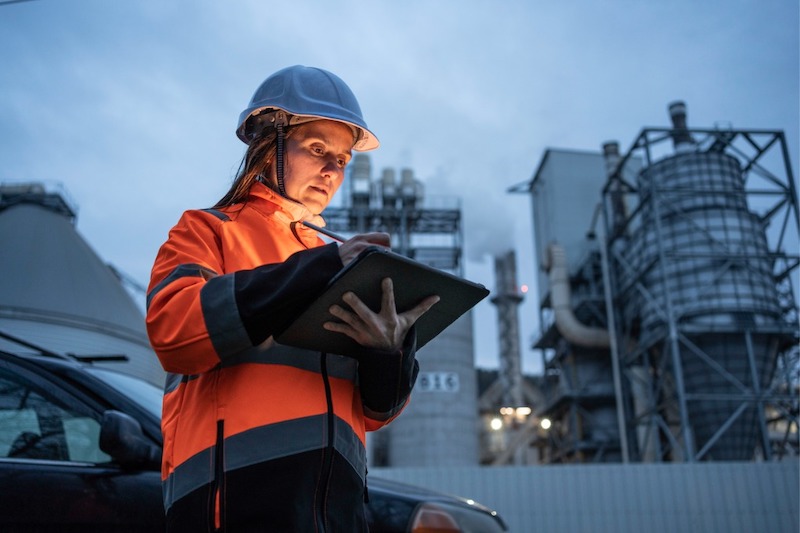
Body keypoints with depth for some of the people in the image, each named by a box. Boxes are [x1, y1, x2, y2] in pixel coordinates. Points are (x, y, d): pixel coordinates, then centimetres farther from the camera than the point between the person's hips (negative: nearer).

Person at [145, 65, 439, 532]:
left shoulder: (341, 265, 20)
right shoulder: (207, 231, 9)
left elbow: (372, 412, 14)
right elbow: (171, 328, -12)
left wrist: (390, 351, -9)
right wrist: (316, 269, -16)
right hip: (236, 490, -4)